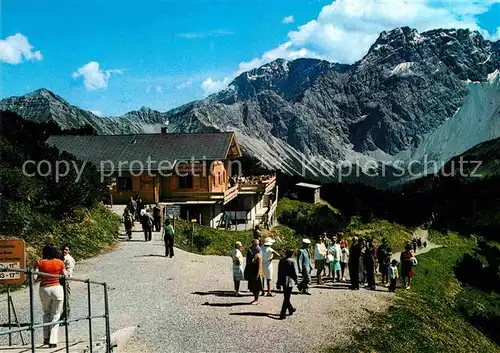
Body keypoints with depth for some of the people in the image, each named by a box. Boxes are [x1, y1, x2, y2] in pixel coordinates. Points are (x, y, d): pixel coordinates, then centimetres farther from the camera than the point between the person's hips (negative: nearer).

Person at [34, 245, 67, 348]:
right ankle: (53, 341, 3)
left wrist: (41, 278, 12)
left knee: (46, 313, 22)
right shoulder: (59, 262, 1)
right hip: (57, 288, -1)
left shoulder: (40, 262, 0)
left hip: (44, 289, 1)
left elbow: (35, 278, -9)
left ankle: (46, 337, 15)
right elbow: (66, 276, -1)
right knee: (55, 315, 7)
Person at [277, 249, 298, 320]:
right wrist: (296, 280, 7)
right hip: (289, 281, -6)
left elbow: (279, 272, 9)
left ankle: (291, 309, 39)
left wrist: (279, 282, 16)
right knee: (287, 298, -1)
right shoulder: (291, 262, -14)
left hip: (282, 281, 7)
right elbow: (294, 272, -10)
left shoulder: (281, 261, 4)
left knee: (286, 297, 21)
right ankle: (282, 314, -3)